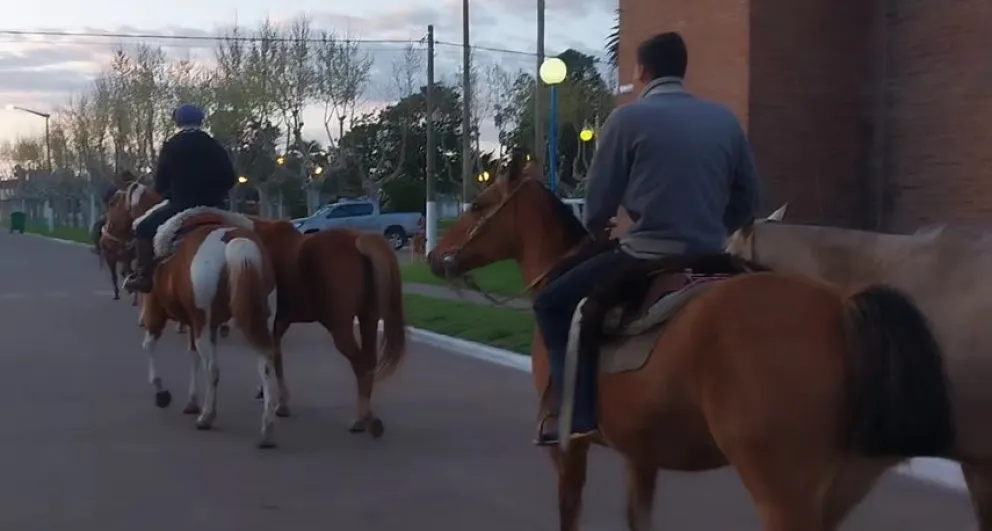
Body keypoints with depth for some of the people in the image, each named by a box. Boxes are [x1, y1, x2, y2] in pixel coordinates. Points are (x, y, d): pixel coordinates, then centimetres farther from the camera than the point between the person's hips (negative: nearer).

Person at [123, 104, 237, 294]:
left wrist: (166, 193, 22)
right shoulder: (215, 147, 9)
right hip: (213, 206, 4)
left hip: (182, 204, -4)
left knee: (143, 228, 10)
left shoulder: (171, 146, -1)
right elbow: (230, 179, 9)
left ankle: (145, 276, 1)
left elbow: (160, 182, 2)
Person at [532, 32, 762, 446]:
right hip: (709, 259, 6)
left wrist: (595, 230, 20)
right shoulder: (725, 120, 8)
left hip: (647, 256, -5)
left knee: (553, 303, 9)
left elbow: (599, 199, -2)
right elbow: (747, 198, 12)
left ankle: (579, 413, -3)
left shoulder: (628, 118, -5)